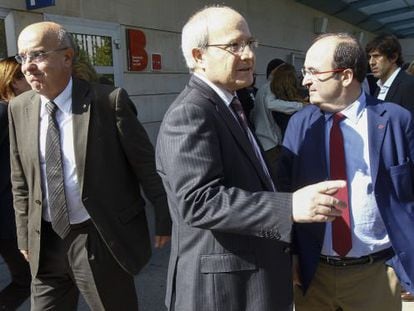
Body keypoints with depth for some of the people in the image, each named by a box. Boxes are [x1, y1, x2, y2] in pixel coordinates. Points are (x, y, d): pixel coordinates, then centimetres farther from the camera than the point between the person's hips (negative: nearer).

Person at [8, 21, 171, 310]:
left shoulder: (109, 101, -15)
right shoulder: (19, 108, 0)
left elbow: (147, 164, -9)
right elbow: (21, 179, 8)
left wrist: (165, 218, -3)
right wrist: (25, 235, 10)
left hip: (101, 238, -4)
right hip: (45, 241, 4)